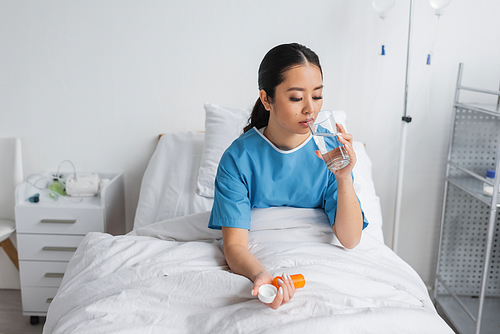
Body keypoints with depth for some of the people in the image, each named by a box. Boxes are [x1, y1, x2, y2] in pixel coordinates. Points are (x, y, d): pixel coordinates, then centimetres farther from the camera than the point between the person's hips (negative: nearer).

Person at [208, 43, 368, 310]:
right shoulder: (238, 158, -14)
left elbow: (350, 240, -11)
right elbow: (235, 245, -17)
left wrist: (344, 178, -27)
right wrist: (261, 276, -39)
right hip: (257, 264, -1)